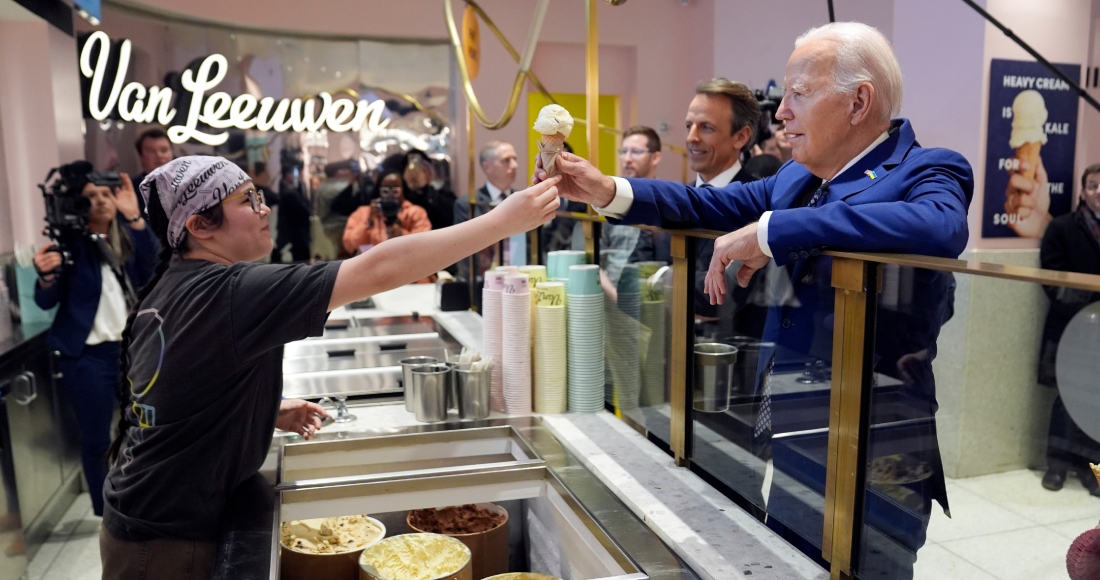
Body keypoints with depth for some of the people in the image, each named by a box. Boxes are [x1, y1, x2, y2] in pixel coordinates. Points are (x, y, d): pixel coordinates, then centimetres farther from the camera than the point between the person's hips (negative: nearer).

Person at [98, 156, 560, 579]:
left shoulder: (167, 290, 3)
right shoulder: (228, 292, -25)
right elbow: (378, 271, -31)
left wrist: (269, 414, 4)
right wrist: (504, 220, -28)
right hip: (166, 541, -8)